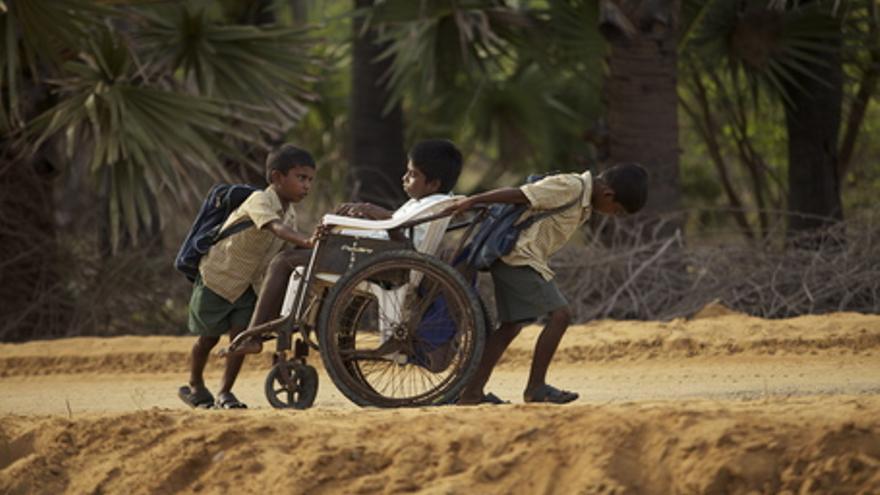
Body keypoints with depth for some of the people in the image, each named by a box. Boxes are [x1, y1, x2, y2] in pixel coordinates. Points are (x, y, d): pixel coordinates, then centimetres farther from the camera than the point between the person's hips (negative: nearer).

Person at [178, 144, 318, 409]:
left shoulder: (290, 214, -2)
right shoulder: (260, 201, -28)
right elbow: (275, 228, -47)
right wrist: (307, 241, -62)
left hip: (247, 283, 6)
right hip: (217, 275, -6)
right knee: (209, 336, 8)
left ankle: (225, 392, 5)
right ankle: (195, 385, 31)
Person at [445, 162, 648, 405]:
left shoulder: (583, 201, 15)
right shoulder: (570, 187, -16)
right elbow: (520, 194, -20)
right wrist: (473, 201, -22)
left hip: (512, 258, 10)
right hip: (521, 257, -10)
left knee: (511, 326, 9)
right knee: (559, 314, -11)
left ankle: (472, 392, 8)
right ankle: (536, 387, -7)